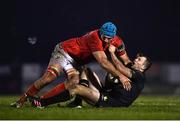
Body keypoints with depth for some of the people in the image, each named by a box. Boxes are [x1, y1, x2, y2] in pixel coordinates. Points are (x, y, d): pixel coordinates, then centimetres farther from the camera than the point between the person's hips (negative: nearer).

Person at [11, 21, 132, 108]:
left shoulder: (117, 42, -11)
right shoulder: (95, 38, -35)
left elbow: (126, 61, 3)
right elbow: (103, 62, -40)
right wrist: (120, 75, -41)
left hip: (76, 60, 7)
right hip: (65, 50, -7)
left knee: (74, 82, -18)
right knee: (49, 77, -25)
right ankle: (22, 100, -13)